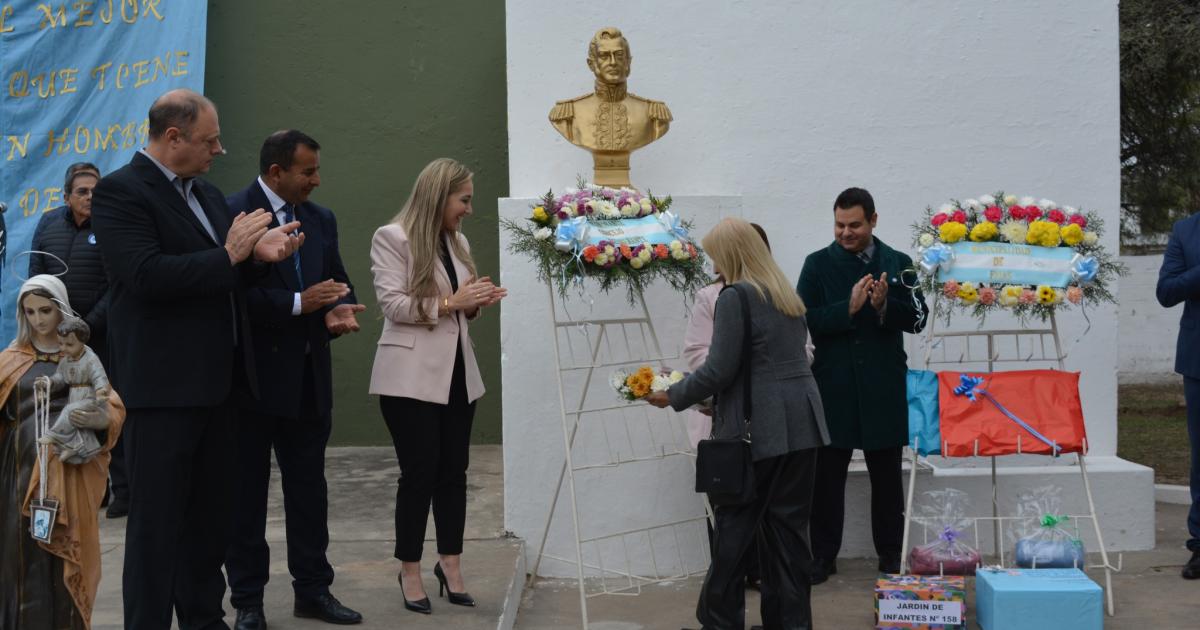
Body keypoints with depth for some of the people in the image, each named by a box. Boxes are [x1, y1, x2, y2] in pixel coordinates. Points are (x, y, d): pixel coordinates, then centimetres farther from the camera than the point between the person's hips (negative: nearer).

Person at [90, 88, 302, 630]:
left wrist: (258, 254, 0)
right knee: (157, 522, -1)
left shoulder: (207, 194, 15)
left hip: (215, 382, 8)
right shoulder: (119, 191, -11)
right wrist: (228, 255, -18)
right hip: (163, 383, -8)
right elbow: (147, 276, -23)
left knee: (209, 516, 16)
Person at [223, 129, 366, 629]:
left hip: (308, 375, 6)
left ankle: (313, 589, 22)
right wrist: (298, 304, -21)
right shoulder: (232, 213, -12)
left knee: (309, 486, 12)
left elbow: (337, 282, 11)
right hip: (253, 374, -6)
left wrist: (340, 310, -11)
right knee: (246, 489, 6)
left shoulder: (321, 219, 10)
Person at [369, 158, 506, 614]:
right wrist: (450, 302, -18)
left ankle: (450, 563, 18)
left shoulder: (456, 242, 15)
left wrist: (475, 303, 0)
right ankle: (410, 571, 10)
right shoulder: (392, 238, -6)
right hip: (412, 376, -6)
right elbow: (392, 304, -14)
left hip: (457, 372, 6)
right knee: (419, 473, -2)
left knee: (453, 471, 7)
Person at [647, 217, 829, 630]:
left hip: (759, 427, -8)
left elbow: (719, 370, -14)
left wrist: (673, 396, 1)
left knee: (735, 527, 3)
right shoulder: (787, 295, 15)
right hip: (801, 421, 8)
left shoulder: (735, 297, -11)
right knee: (788, 525, 11)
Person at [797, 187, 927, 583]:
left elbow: (916, 319, 1)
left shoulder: (899, 264, 6)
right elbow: (804, 319, -7)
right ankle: (823, 556, 13)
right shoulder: (818, 264, 2)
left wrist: (884, 306, -18)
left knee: (886, 476, 9)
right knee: (828, 475, 4)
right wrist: (849, 308, -20)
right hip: (833, 387, -1)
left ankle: (890, 555, 20)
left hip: (883, 388, 1)